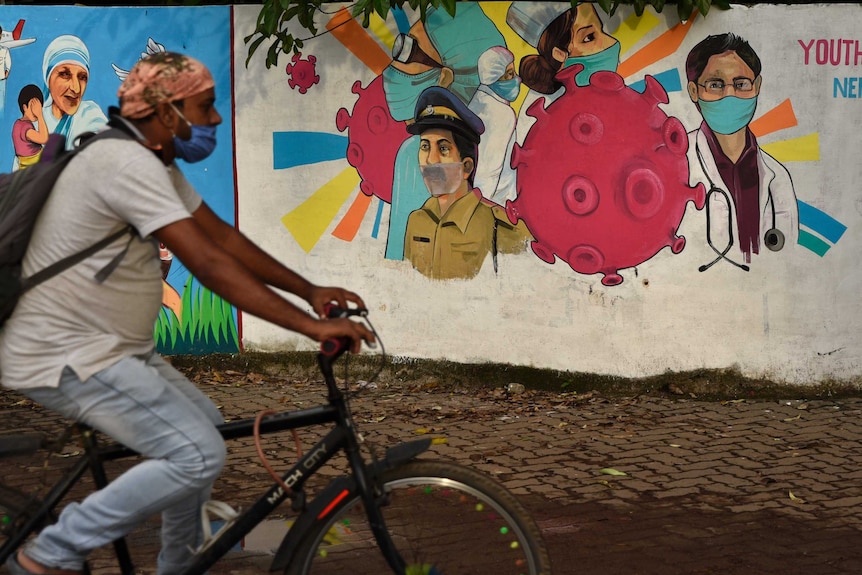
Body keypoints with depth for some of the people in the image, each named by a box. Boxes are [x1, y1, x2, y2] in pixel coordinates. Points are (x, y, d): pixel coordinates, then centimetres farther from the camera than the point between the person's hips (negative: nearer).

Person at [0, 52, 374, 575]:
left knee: (205, 426, 17)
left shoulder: (153, 163, 10)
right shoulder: (128, 163, -23)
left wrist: (309, 290, 4)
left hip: (110, 348, 11)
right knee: (199, 455, -16)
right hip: (66, 359, -11)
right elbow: (209, 264, -28)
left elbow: (223, 236, 11)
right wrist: (310, 326, -29)